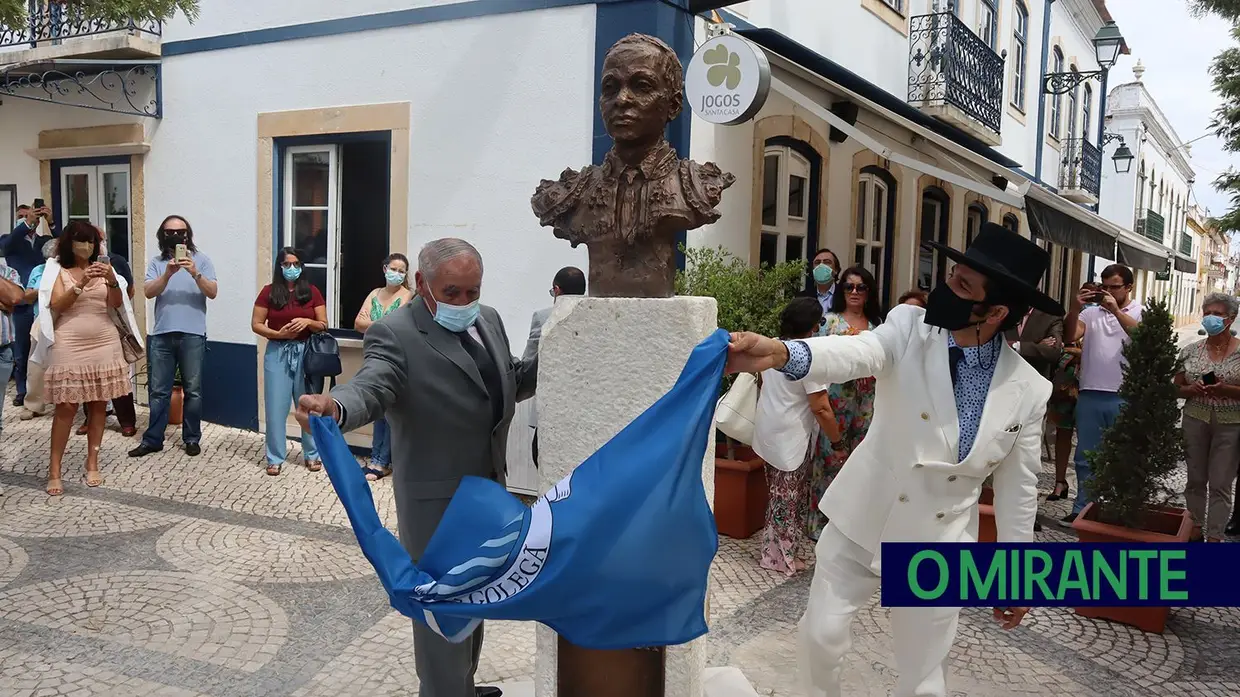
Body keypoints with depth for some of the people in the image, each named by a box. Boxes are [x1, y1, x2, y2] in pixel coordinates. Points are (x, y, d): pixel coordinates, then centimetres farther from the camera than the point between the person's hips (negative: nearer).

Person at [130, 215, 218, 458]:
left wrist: (195, 273, -23)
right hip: (161, 335, 2)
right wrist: (167, 274, -22)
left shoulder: (201, 260, 3)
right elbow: (148, 292, -6)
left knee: (192, 390, 5)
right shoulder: (156, 262, 7)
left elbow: (213, 293, -7)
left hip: (192, 335, -2)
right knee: (159, 391, 8)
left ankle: (192, 438, 15)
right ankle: (152, 439, 15)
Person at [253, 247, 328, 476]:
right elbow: (256, 324, 0)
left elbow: (324, 325, 5)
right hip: (278, 354, -1)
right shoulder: (269, 292, 0)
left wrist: (308, 322, -15)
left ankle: (312, 454, 21)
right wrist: (278, 334, -15)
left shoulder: (312, 292, 3)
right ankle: (275, 458, 13)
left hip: (306, 353, 1)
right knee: (276, 407, 2)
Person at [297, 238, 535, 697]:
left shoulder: (488, 320, 5)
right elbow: (369, 388, -32)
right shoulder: (395, 335, -17)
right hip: (436, 496, -8)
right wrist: (334, 407, -54)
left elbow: (511, 381, 16)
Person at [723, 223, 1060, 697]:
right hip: (861, 521, 0)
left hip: (938, 543, 0)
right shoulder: (910, 328, -13)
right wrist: (780, 353, -56)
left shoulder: (1029, 390, -11)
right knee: (821, 631, 8)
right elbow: (857, 352, -34)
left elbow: (1018, 487, -1)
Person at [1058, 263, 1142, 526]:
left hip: (1124, 398, -2)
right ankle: (1082, 509, 19)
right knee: (1085, 457, 10)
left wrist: (1116, 310, -23)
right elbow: (1069, 336, -3)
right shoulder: (1091, 312, 8)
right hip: (1090, 396, 3)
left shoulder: (1141, 312, 3)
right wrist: (1075, 309, -17)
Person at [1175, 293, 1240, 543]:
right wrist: (1191, 389, -12)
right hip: (1195, 421, 3)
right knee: (1196, 480, 11)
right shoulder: (1191, 351, 4)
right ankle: (1194, 529, 23)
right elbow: (1177, 388, 8)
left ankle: (1214, 537, 8)